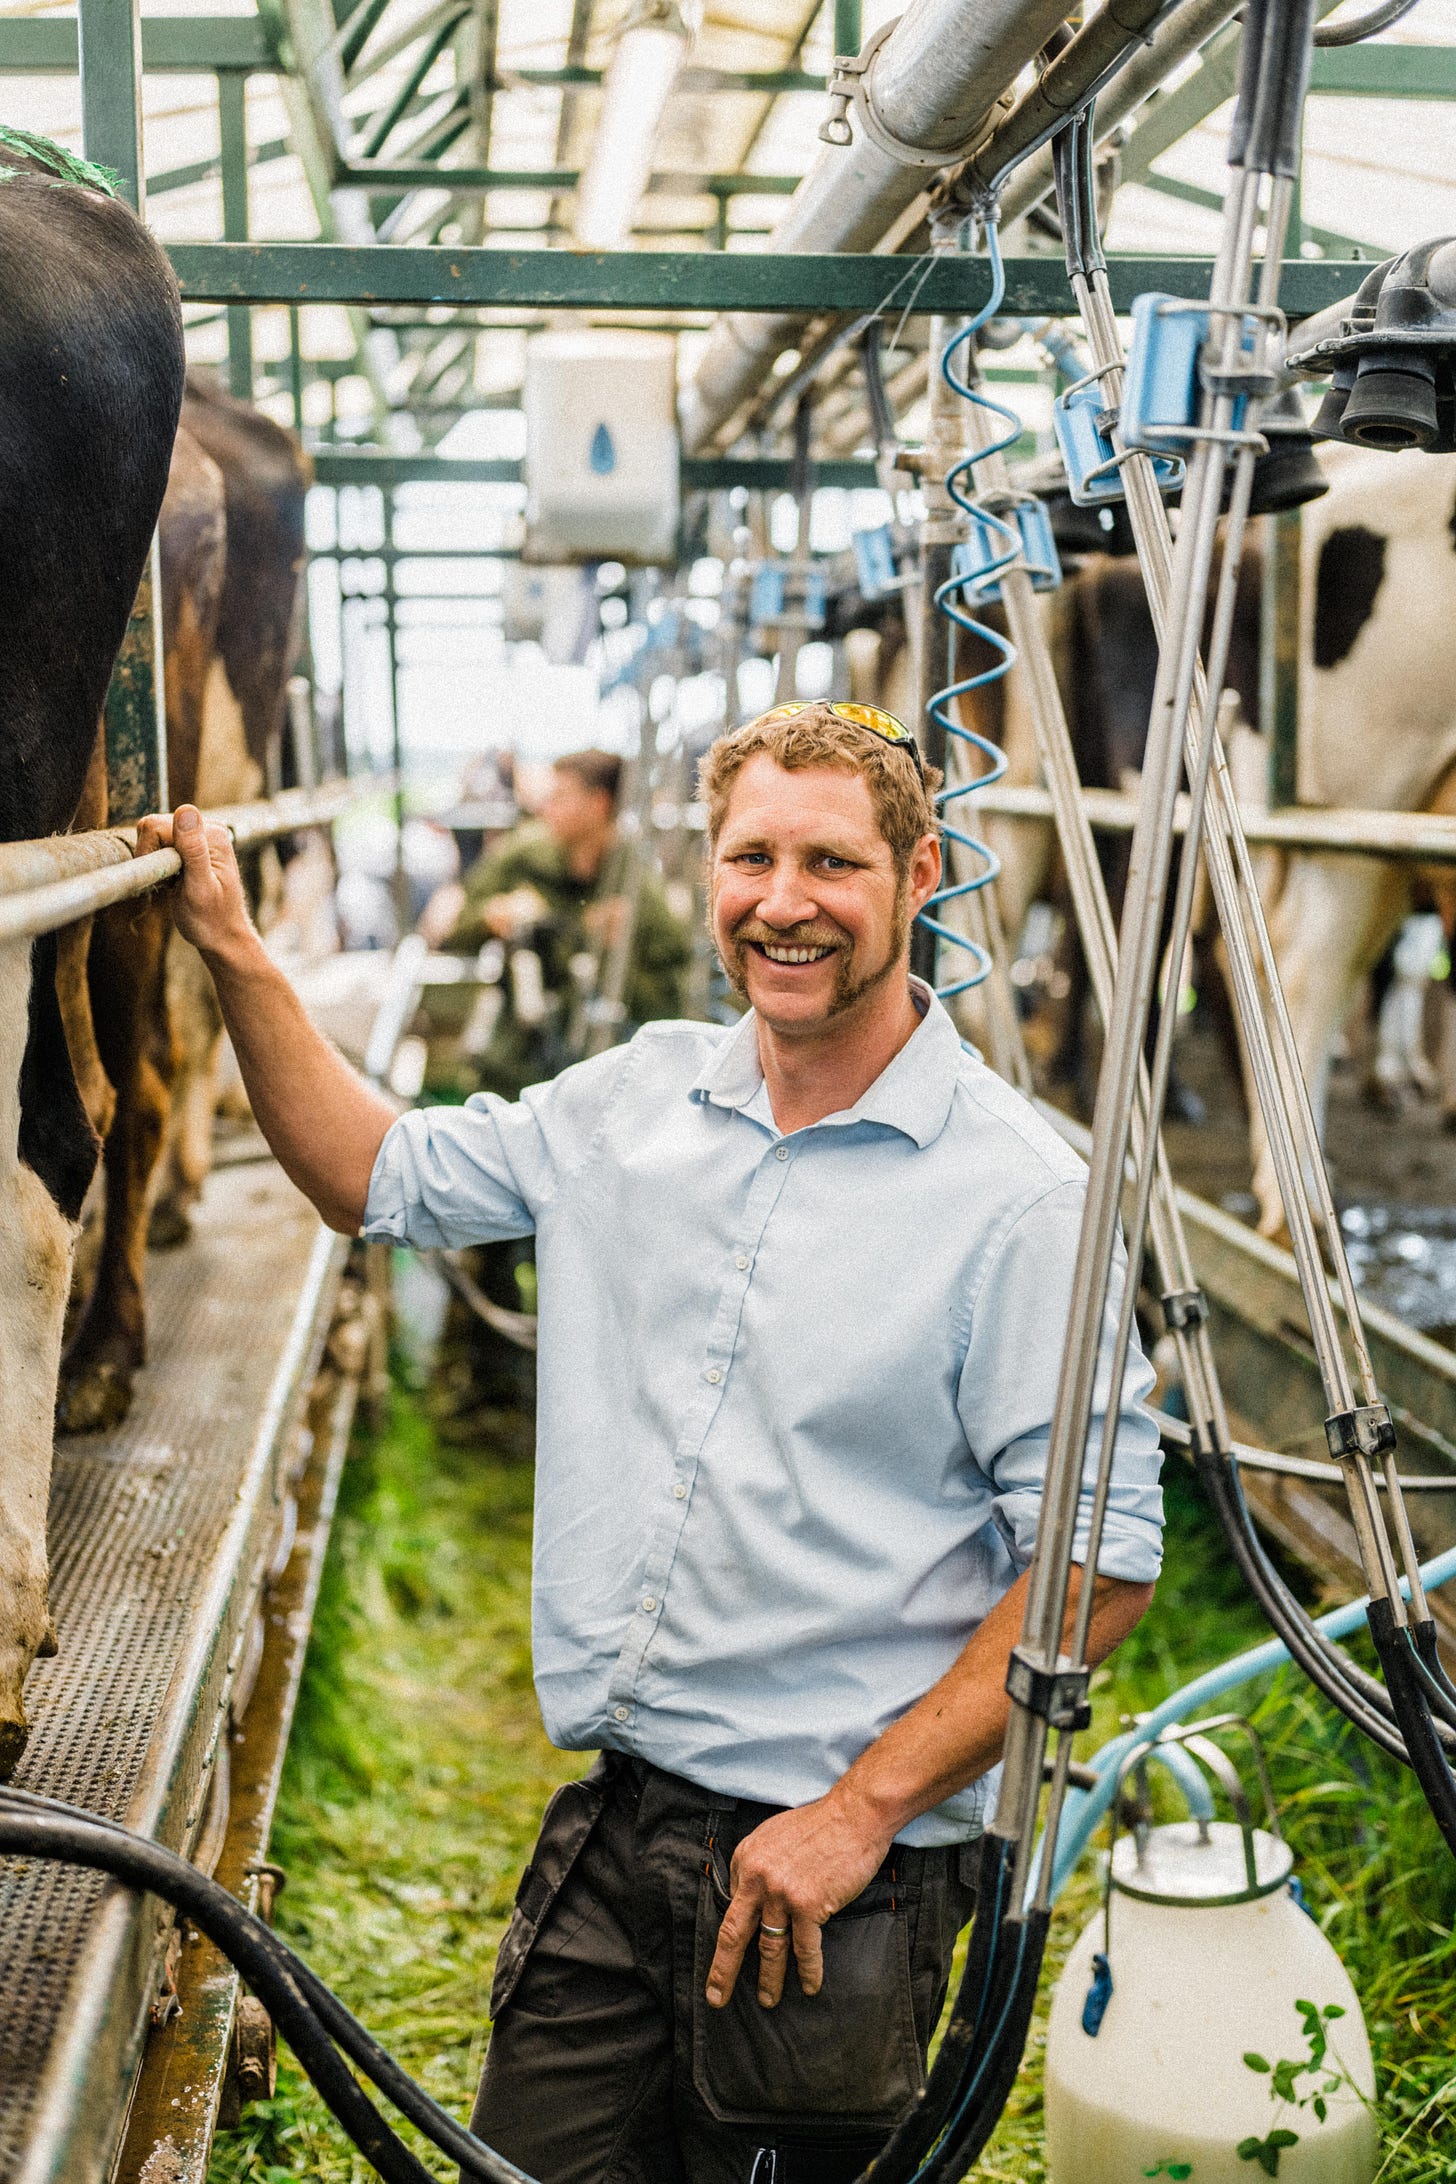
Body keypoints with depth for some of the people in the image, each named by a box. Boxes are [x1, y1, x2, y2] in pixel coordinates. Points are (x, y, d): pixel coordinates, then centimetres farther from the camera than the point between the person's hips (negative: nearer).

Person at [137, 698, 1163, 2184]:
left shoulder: (1018, 1192, -14)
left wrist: (865, 1808, -15)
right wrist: (236, 955, 7)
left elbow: (1101, 1552, -14)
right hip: (604, 1837, 5)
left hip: (831, 1869, -5)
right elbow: (381, 1179, 15)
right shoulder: (638, 1098, 4)